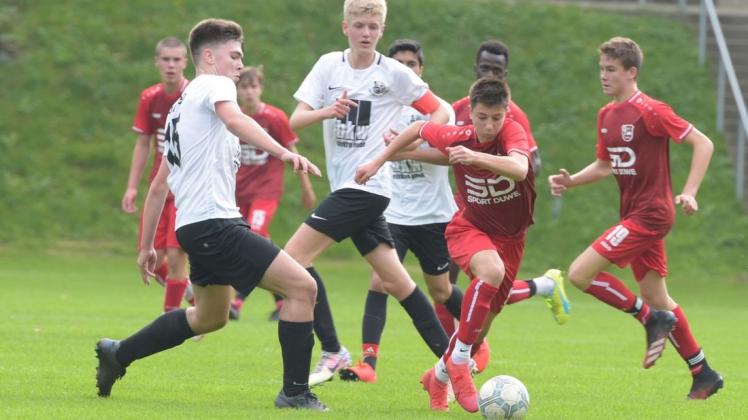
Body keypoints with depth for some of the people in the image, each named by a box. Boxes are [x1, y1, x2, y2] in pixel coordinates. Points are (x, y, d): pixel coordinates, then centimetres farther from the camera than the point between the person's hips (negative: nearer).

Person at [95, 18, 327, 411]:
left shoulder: (181, 107, 24)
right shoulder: (213, 85, -3)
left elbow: (159, 185, 26)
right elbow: (234, 119, -29)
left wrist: (146, 245, 28)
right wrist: (283, 152, -41)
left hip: (194, 227, 10)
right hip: (214, 221, -10)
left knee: (210, 317, 29)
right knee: (302, 287, -13)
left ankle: (118, 354, 35)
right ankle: (295, 392, -12)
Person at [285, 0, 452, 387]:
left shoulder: (395, 74, -5)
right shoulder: (329, 65, 7)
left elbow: (440, 112, 0)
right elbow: (295, 120, 1)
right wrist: (325, 112, -21)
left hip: (367, 185, -6)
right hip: (345, 187, 6)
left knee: (294, 255, -14)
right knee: (395, 281, 8)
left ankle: (332, 352, -10)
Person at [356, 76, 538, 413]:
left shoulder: (513, 133, -23)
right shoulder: (457, 137, -16)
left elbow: (520, 169, -46)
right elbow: (419, 128, 5)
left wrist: (475, 157, -60)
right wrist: (379, 161, 8)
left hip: (509, 237, 1)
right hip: (469, 227, -1)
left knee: (482, 321, 6)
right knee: (491, 271, -36)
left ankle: (439, 377, 34)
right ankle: (459, 361, -27)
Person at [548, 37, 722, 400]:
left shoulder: (650, 111, -14)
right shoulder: (606, 115, 10)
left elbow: (702, 143, -12)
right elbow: (604, 165, 21)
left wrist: (689, 193, -19)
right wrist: (570, 181, 3)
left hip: (650, 214, -9)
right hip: (634, 215, 9)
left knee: (580, 274, -15)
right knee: (655, 297, 12)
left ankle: (653, 319, -2)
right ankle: (703, 375, 21)